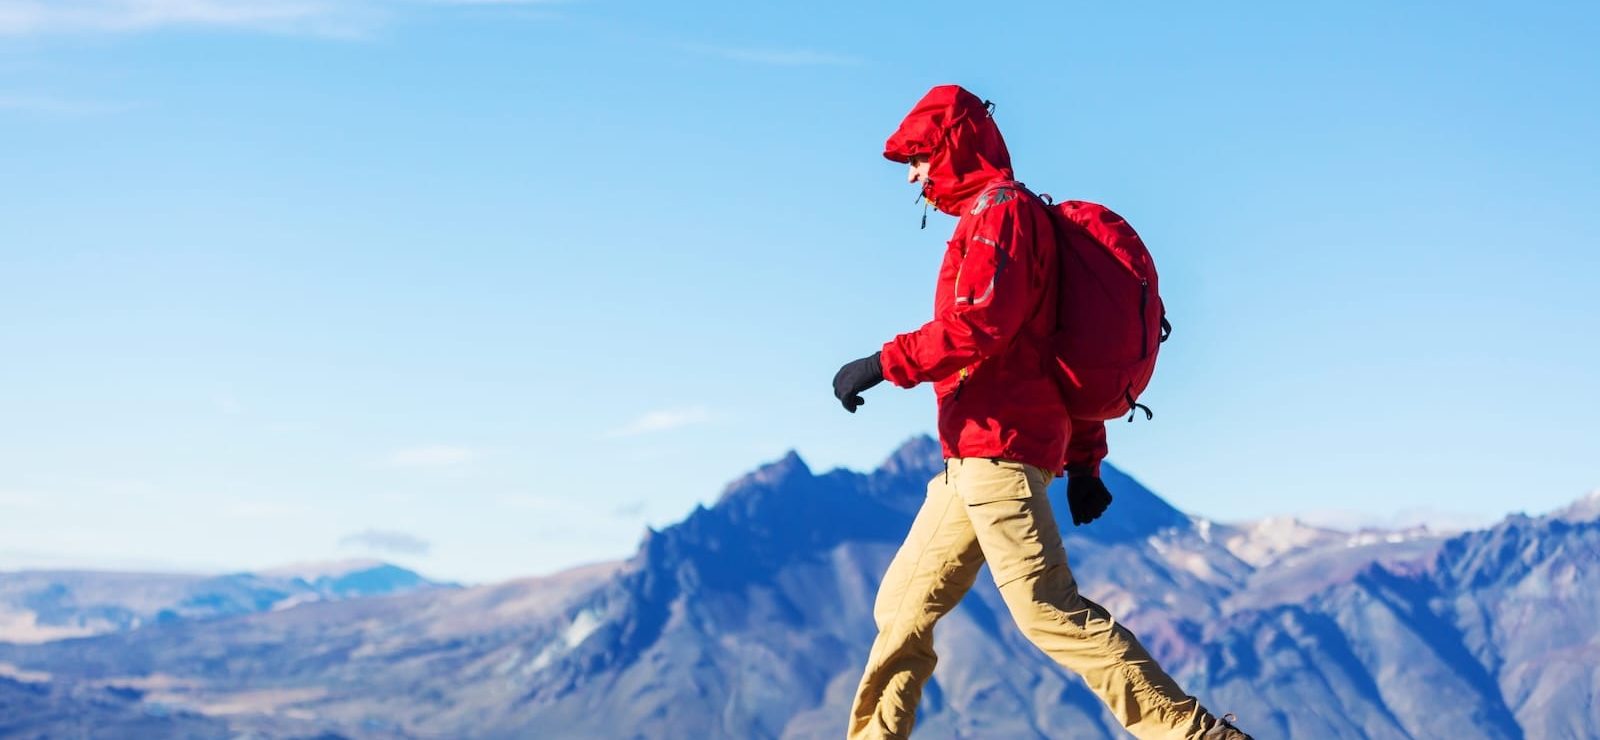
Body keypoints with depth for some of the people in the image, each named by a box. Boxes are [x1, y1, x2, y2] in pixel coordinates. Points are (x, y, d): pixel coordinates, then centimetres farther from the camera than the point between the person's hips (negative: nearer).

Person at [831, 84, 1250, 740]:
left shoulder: (999, 212, -6)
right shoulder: (1022, 217, 25)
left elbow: (981, 323, -22)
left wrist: (885, 364, -18)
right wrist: (1084, 461, 22)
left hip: (996, 446, -10)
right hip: (971, 460, 10)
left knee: (1048, 609, -15)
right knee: (903, 607, 12)